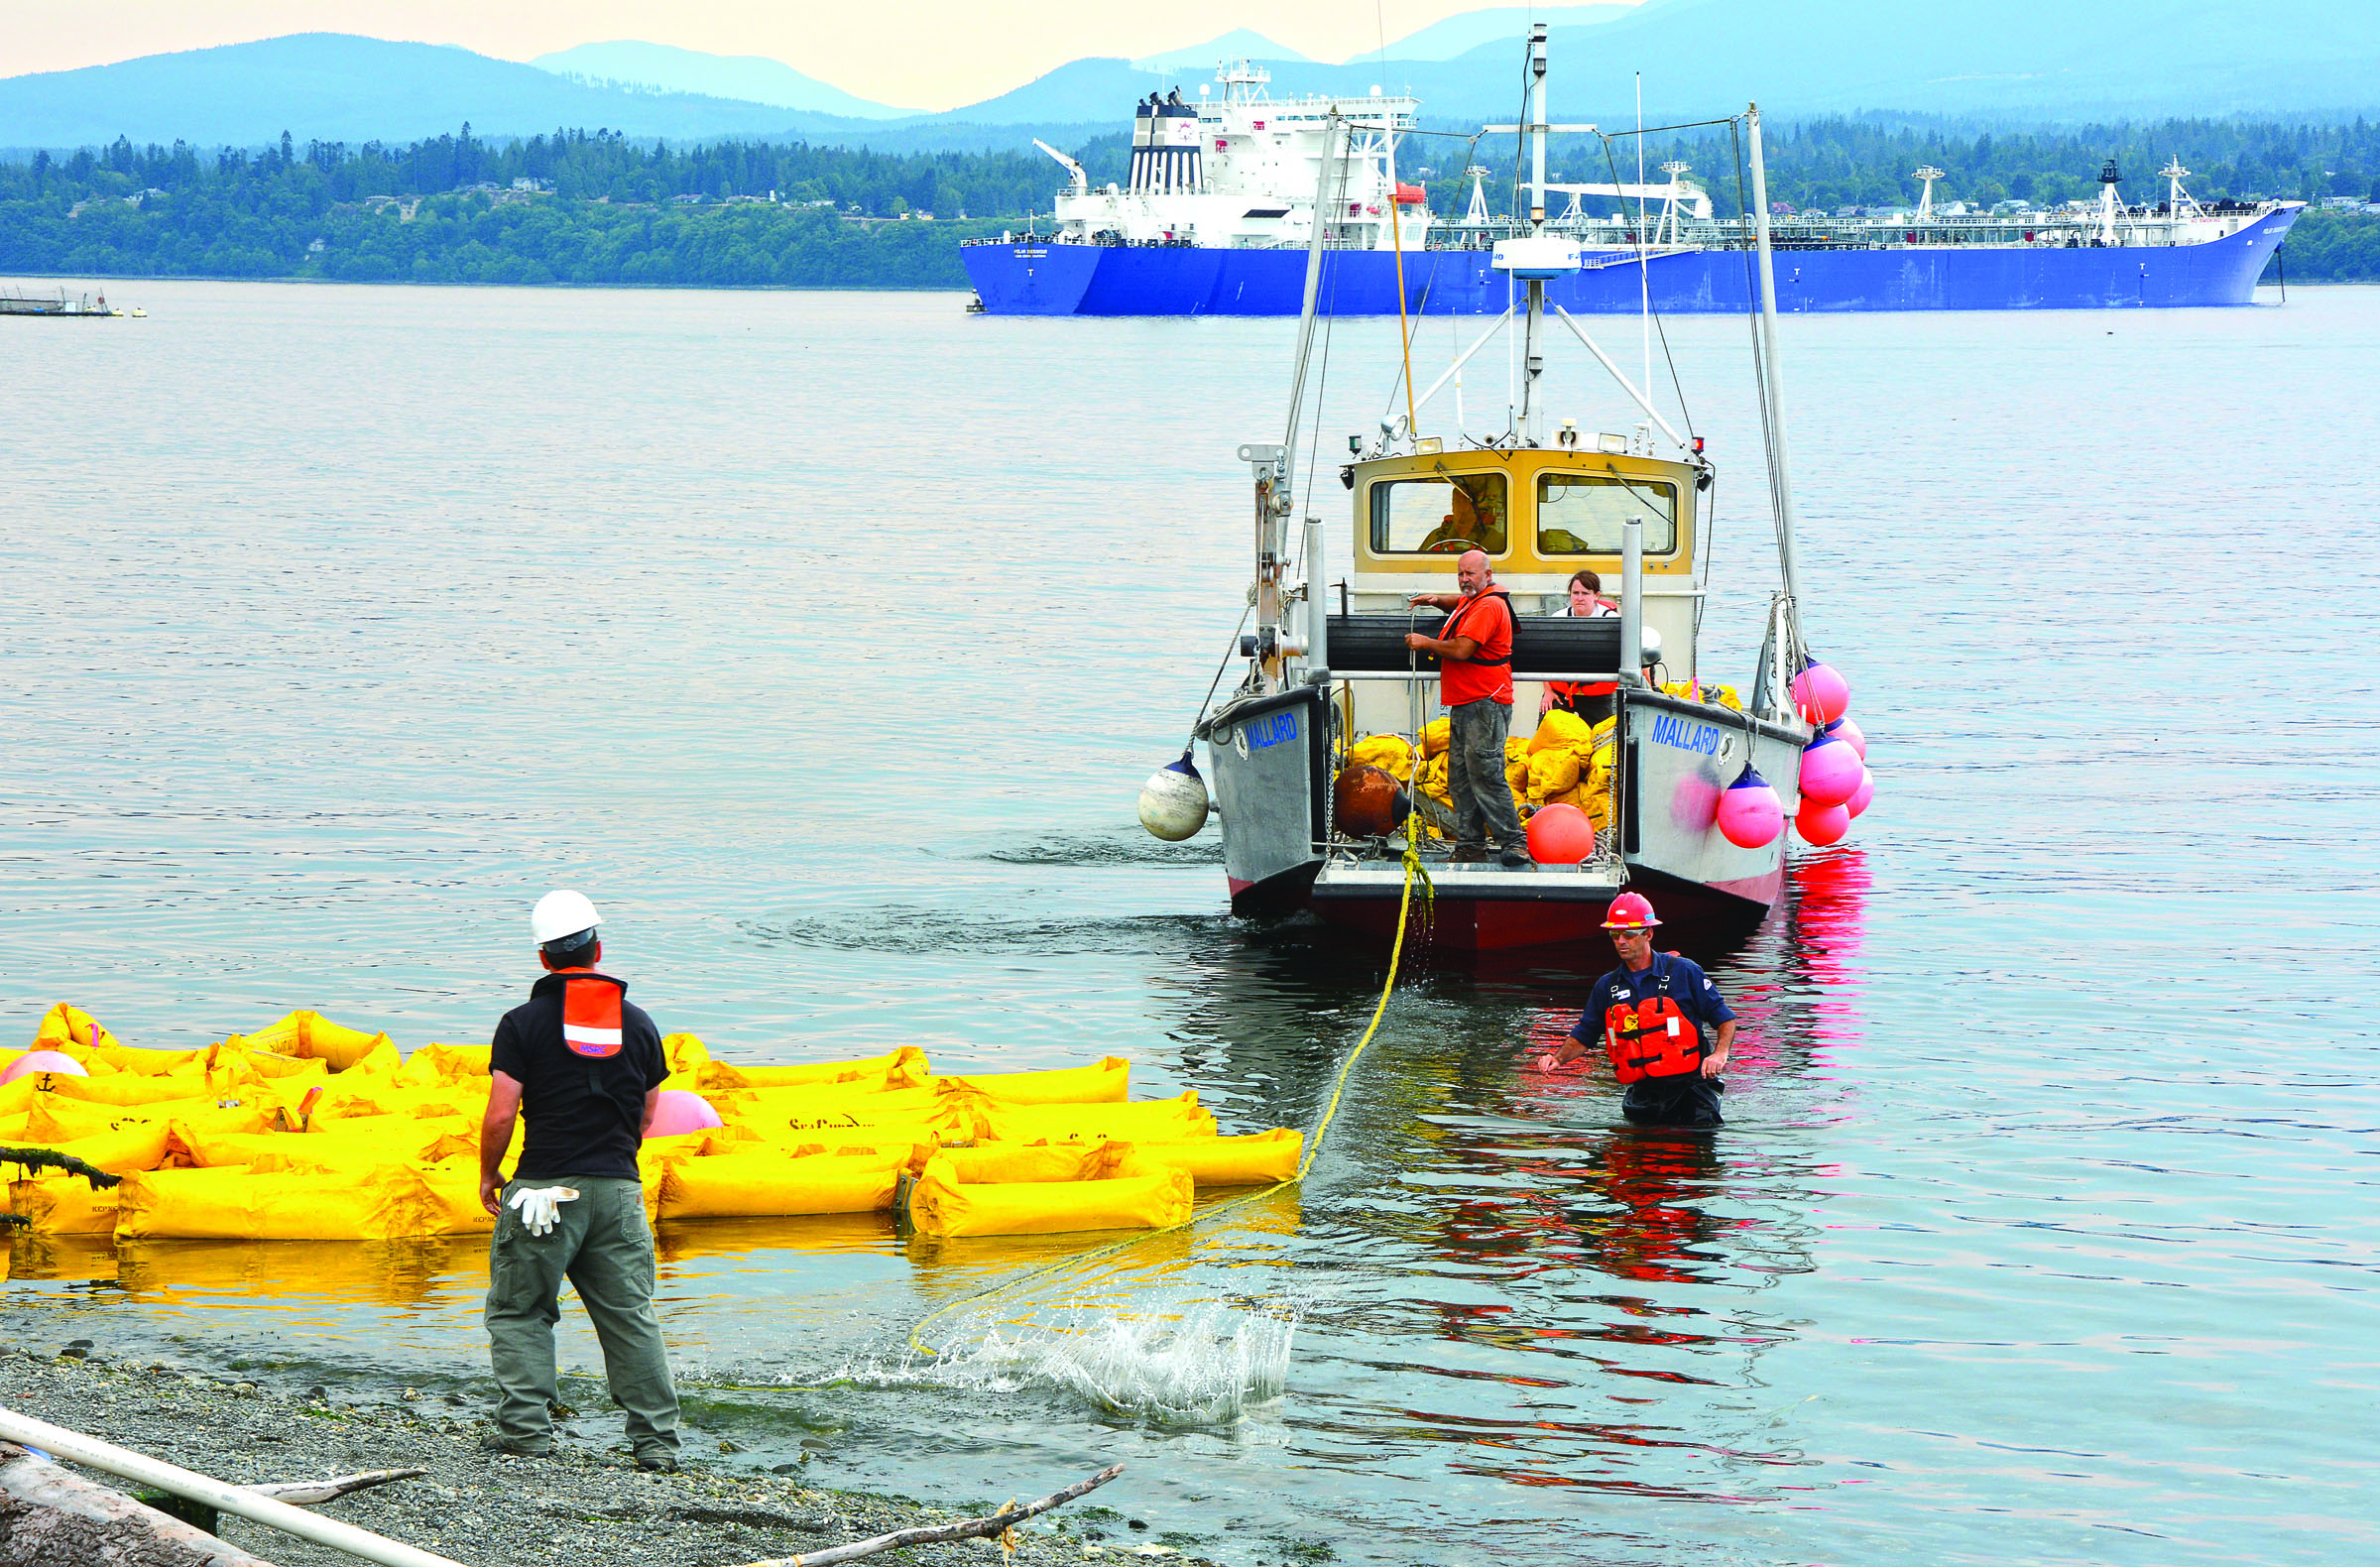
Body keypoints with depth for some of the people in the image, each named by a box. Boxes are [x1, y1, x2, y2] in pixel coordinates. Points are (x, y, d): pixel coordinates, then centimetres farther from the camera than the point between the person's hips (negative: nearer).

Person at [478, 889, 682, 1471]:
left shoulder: (523, 1023, -4)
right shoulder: (638, 1023, 8)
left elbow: (500, 1116, -9)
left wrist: (488, 1174, 6)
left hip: (545, 1186, -3)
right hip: (619, 1186, 3)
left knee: (518, 1309, 8)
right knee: (631, 1315, 7)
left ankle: (526, 1426, 0)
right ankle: (656, 1439, 5)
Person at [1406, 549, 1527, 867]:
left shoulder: (1489, 605, -13)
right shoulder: (1471, 601, 20)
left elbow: (1461, 650, -22)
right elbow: (1458, 603, 47)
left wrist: (1425, 643, -6)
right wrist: (1436, 599, 24)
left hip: (1486, 704, -11)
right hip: (1462, 705, 11)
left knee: (1485, 775, -14)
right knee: (1459, 778, 7)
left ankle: (1513, 842, -12)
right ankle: (1469, 846, 9)